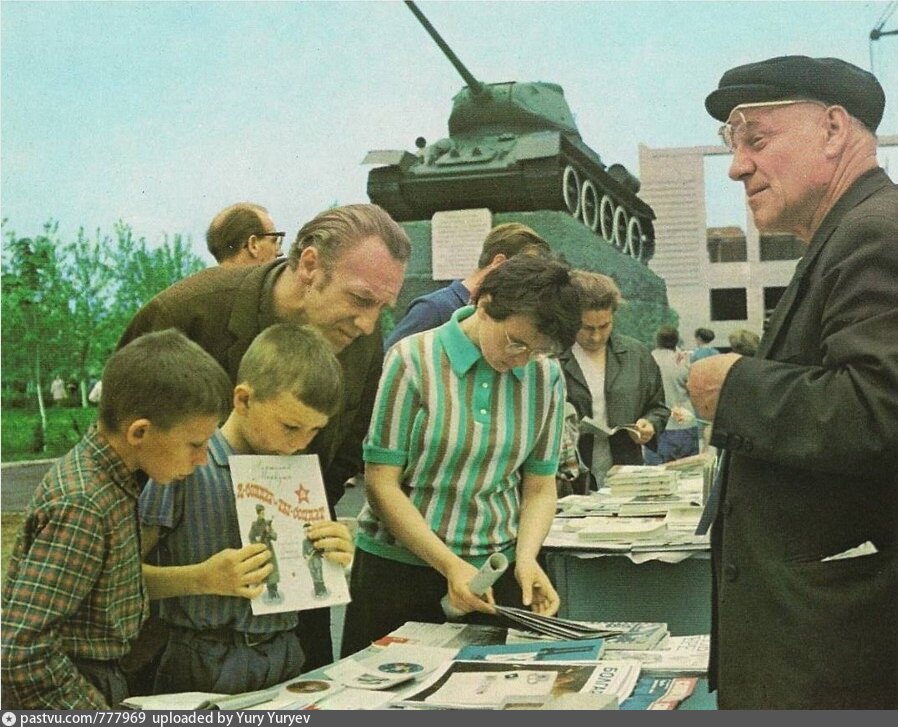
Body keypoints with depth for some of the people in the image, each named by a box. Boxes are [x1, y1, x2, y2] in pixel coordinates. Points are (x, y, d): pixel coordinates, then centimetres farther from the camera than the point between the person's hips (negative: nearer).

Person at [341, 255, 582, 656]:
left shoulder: (546, 377, 0)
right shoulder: (414, 359, -13)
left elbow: (540, 488, 6)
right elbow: (381, 483, -13)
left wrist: (526, 557, -12)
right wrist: (450, 565, -19)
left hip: (497, 573, 3)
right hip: (398, 571, -3)